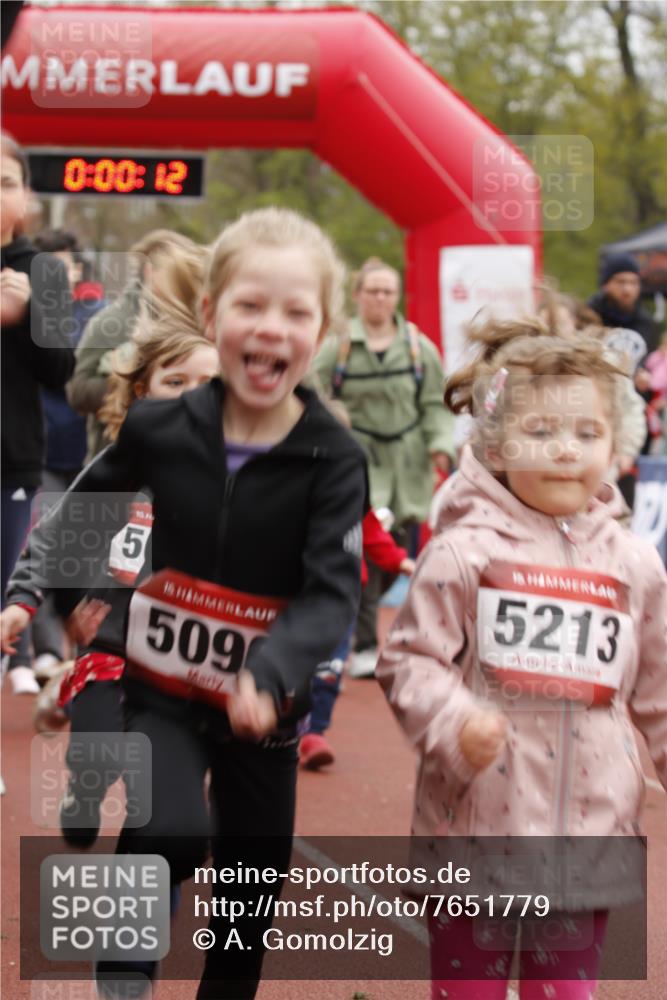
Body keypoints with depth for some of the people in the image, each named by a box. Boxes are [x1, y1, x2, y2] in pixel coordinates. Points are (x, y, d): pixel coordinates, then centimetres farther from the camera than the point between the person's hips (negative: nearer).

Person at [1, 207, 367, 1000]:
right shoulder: (160, 429, -10)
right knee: (171, 835, -26)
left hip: (264, 705, 1)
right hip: (163, 690, -1)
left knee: (252, 894, 12)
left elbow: (333, 592, -21)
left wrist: (270, 671, -36)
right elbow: (82, 510, 9)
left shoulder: (334, 460, -14)